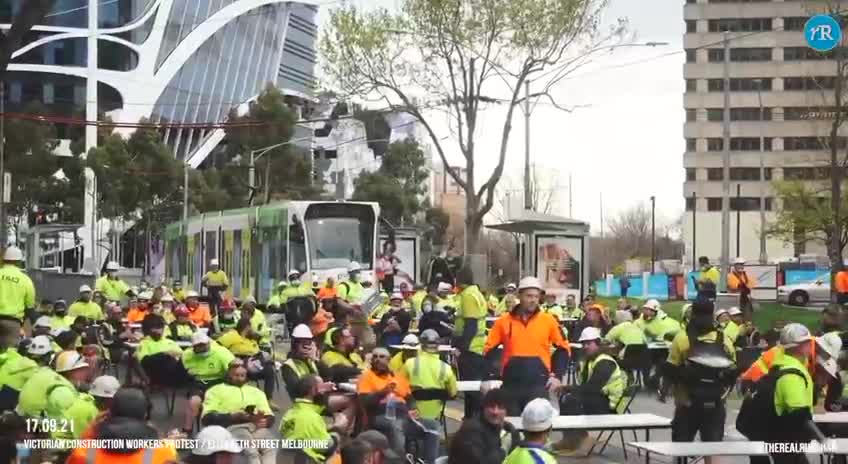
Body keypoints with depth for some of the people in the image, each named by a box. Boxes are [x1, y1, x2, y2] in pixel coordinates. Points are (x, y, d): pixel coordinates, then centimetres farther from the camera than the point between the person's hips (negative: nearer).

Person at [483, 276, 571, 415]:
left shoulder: (548, 321, 1)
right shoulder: (504, 321, 3)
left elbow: (563, 348, 9)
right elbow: (489, 350, 9)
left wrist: (557, 375, 2)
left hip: (538, 385, -1)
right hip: (511, 384, 1)